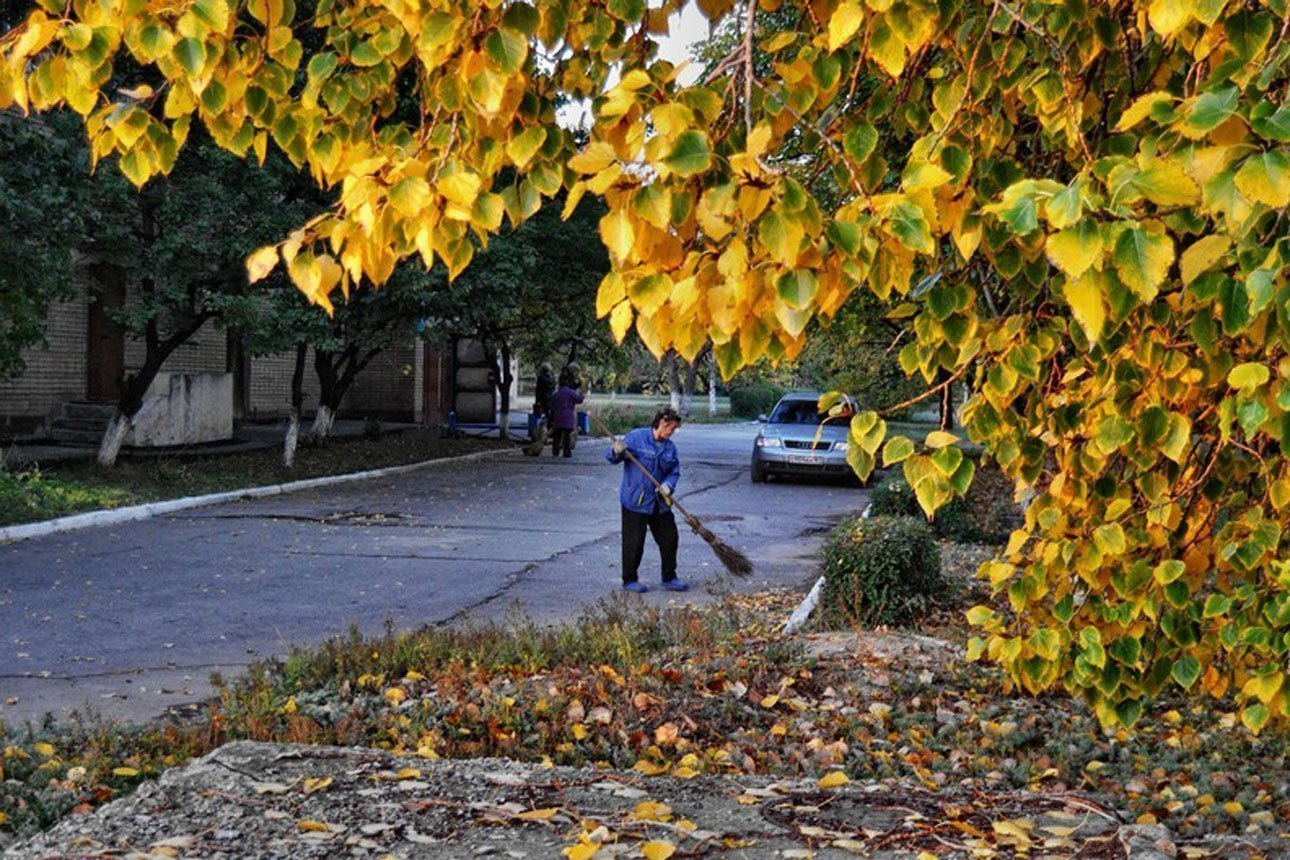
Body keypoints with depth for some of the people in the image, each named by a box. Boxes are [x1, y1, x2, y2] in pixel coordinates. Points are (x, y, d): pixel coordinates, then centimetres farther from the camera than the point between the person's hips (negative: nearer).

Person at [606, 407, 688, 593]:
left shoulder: (670, 447, 7)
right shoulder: (636, 437, -10)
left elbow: (675, 472, 10)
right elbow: (611, 457, -8)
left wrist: (668, 485, -10)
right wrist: (616, 451, -31)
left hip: (660, 503, 6)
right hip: (635, 501, -6)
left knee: (669, 539, 10)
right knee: (634, 542, -2)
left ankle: (669, 578, 25)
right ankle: (629, 580, 12)